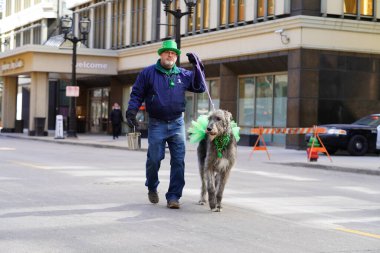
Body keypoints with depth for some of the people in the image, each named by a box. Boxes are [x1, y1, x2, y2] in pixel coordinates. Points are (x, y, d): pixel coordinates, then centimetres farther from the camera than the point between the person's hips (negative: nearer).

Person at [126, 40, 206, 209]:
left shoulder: (183, 74, 9)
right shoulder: (148, 73, 3)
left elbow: (200, 88, 10)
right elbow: (136, 94, 4)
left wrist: (197, 66, 2)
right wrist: (131, 111, -11)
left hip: (177, 124, 2)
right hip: (156, 125, -2)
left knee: (178, 161, -6)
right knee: (154, 159, 3)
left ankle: (173, 196, -1)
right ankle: (152, 188, 30)